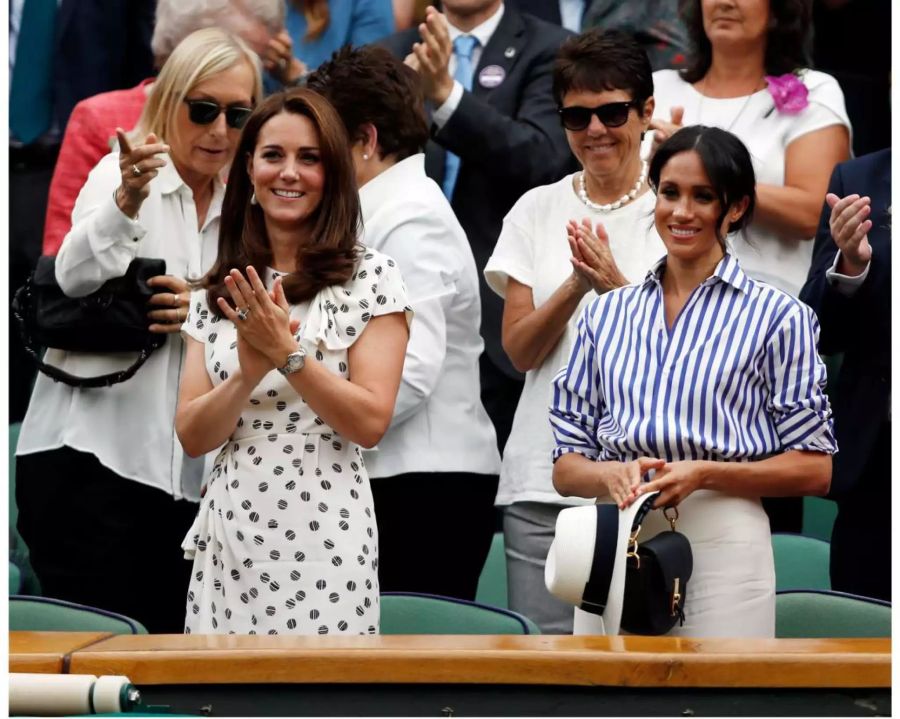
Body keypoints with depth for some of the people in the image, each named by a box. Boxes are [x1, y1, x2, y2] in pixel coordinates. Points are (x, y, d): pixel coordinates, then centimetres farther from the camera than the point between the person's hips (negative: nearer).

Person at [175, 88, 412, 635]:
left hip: (324, 540, -4)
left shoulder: (370, 276, -3)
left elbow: (371, 423, -10)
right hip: (228, 538, 4)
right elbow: (192, 437, 2)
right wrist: (248, 373, -15)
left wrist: (287, 352, -19)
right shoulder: (218, 291, 9)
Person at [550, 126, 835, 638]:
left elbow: (814, 469, -1)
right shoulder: (606, 314, 14)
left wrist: (704, 473, -14)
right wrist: (611, 475, -10)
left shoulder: (777, 316, 2)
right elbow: (566, 468, 12)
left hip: (722, 545, -3)